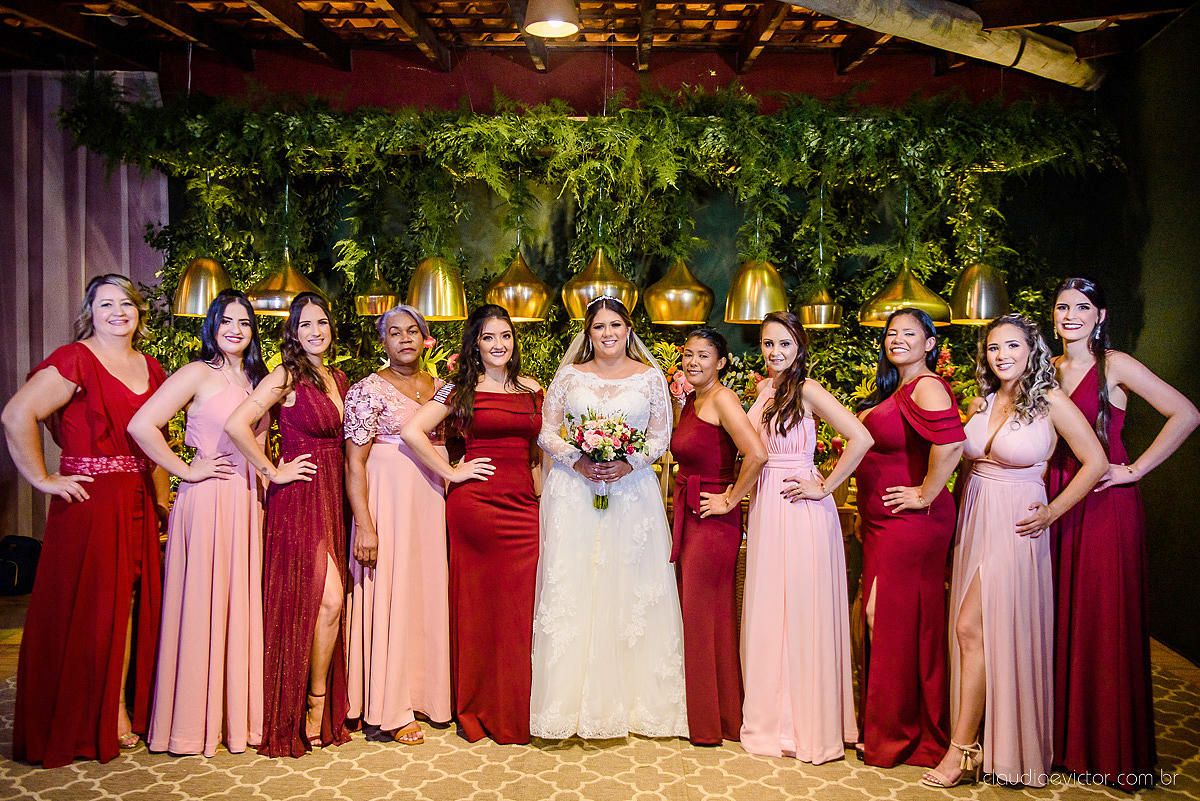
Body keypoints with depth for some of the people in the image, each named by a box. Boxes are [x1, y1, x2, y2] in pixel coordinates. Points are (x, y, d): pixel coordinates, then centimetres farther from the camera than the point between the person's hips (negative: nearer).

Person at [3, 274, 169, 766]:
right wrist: (43, 480, -14)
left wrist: (162, 497, 17)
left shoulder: (150, 369, 13)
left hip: (138, 500, 7)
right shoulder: (76, 360, -9)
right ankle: (86, 724, 16)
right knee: (92, 607, 1)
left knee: (130, 601, 11)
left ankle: (123, 709, 24)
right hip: (89, 499, -6)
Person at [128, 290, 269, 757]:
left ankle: (236, 715, 21)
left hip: (247, 502, 6)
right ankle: (194, 722, 14)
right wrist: (187, 470, -11)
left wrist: (264, 482, 11)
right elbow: (141, 426, -15)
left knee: (241, 604, 10)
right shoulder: (198, 374, -5)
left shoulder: (257, 380, 15)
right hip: (208, 501, -6)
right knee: (204, 605, 0)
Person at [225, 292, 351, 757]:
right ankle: (315, 706, 6)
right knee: (328, 600, -10)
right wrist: (273, 471, -13)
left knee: (325, 604, 9)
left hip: (331, 496, 7)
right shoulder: (287, 377, -9)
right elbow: (236, 425, -20)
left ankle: (323, 707, 20)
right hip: (299, 496, -7)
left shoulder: (338, 379, 14)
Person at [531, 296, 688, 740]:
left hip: (632, 490, 0)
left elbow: (660, 437, 5)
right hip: (574, 491, 1)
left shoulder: (651, 377, 6)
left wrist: (628, 463, -12)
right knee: (571, 585, -1)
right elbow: (547, 432, 6)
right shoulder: (569, 376, 7)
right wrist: (577, 461, -11)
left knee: (627, 587, 1)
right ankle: (569, 696, 9)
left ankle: (629, 697, 13)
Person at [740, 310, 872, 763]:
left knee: (803, 608, 1)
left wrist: (824, 488, -15)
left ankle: (811, 723, 16)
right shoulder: (764, 389, 11)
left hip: (801, 512, -7)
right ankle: (773, 716, 27)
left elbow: (861, 438, -20)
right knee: (767, 608, 12)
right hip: (766, 507, 7)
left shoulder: (807, 390, -10)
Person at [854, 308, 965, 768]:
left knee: (897, 622, 0)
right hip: (882, 523, 10)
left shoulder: (926, 386, -15)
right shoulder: (892, 389, 16)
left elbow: (951, 443, -32)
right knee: (880, 618, 15)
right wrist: (865, 514, 22)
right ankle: (882, 725, 30)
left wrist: (926, 495, -21)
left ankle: (899, 736, 16)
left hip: (910, 523, -10)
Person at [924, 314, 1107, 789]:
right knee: (971, 631, 8)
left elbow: (1096, 463, -5)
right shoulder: (981, 403, 9)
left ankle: (963, 749, -1)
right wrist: (963, 515, 11)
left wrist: (1052, 512, -8)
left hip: (1016, 528, -6)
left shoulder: (1050, 401, -7)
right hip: (974, 520, 6)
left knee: (972, 628, -11)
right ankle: (976, 743, 21)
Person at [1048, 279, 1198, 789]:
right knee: (1059, 615, 8)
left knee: (1103, 617, 1)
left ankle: (1110, 750, 15)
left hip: (1106, 502, -5)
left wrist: (1135, 470, -12)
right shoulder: (1049, 369, 10)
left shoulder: (1115, 365, -6)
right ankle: (1062, 734, 20)